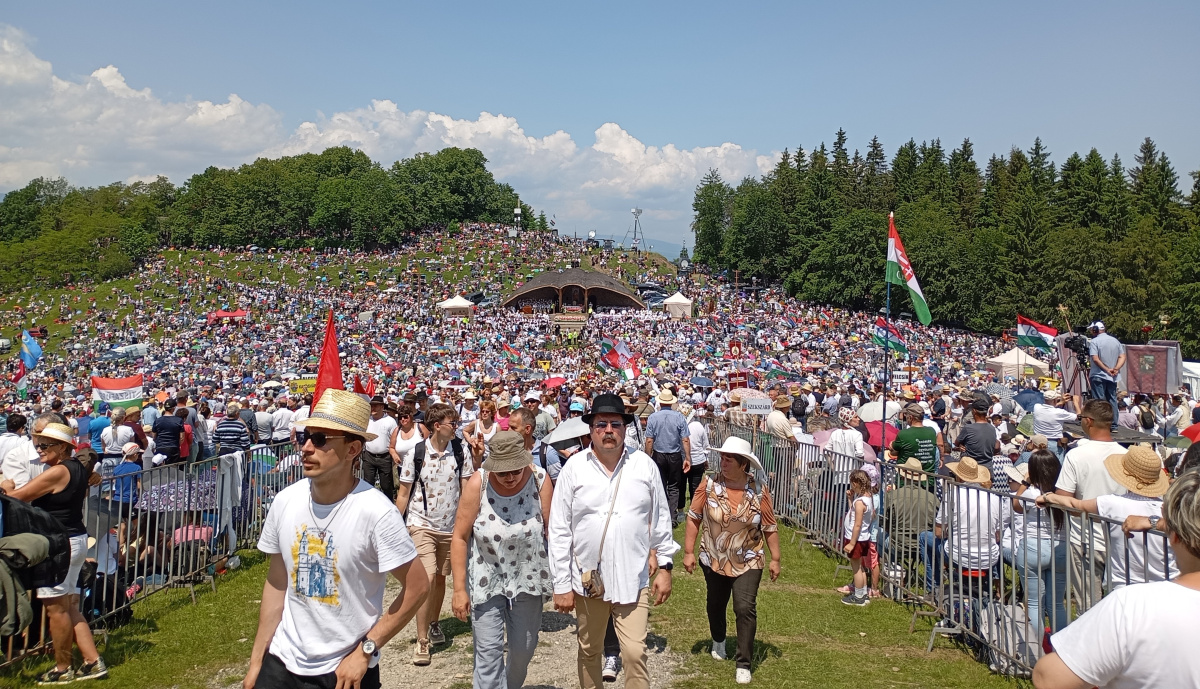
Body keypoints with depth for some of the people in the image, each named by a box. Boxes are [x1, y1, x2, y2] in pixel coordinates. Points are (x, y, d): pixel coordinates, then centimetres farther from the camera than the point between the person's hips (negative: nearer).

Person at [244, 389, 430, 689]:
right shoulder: (286, 501, -6)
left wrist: (365, 652, -13)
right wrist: (257, 659, 7)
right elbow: (277, 582, 4)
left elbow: (417, 586, -15)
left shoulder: (376, 511, -21)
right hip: (282, 661, 4)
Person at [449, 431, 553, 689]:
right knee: (488, 650, -3)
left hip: (527, 578, 2)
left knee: (524, 648, 16)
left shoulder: (540, 480, -15)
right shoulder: (477, 484, -18)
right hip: (486, 579, -2)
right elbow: (460, 537, -12)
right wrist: (459, 589, -12)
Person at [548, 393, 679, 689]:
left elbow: (660, 520, 6)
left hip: (632, 579, 0)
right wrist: (561, 585, -4)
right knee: (589, 651, 17)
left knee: (634, 653, -4)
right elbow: (559, 530, -4)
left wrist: (664, 566, 6)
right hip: (587, 578, 1)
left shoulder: (644, 465, -3)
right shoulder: (574, 468, -6)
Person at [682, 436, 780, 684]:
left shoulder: (759, 491, -11)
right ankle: (718, 641, 49)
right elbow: (694, 518, -6)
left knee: (746, 609, -10)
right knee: (715, 606, 20)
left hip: (747, 563, -1)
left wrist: (775, 559, 0)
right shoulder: (709, 485, -12)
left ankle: (743, 664, 3)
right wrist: (688, 552, -6)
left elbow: (770, 527, -2)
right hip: (713, 560, 2)